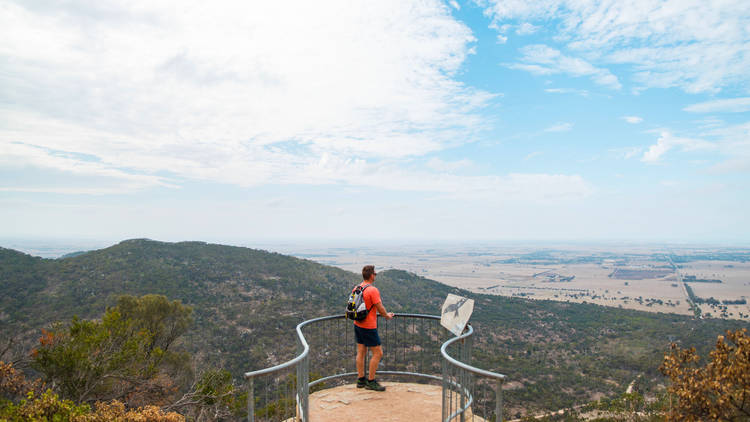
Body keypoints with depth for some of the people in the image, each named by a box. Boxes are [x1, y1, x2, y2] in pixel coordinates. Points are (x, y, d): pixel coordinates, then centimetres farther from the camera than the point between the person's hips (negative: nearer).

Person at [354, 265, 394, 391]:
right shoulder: (373, 290, -20)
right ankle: (371, 382, 8)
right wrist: (387, 315, 5)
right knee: (378, 353, 3)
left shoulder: (356, 288, 4)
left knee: (361, 352, 15)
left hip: (358, 324, 8)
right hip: (369, 327, -8)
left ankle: (361, 380, 23)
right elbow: (380, 308, -16)